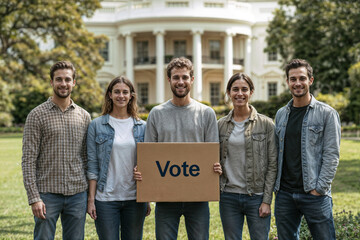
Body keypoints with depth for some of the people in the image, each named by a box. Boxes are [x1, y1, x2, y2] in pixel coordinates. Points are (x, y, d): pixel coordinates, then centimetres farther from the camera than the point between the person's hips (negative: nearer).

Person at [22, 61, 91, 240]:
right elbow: (28, 160, -6)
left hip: (77, 194, 3)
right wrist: (34, 198, -13)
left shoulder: (84, 116, 9)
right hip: (47, 194, -3)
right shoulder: (37, 115, -2)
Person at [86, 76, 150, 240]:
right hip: (106, 199, -2)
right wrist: (91, 199, -4)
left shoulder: (142, 127, 7)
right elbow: (92, 165, 0)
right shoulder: (96, 125, 1)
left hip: (134, 198, 2)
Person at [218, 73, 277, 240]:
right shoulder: (221, 125, 8)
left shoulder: (266, 124, -2)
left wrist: (267, 200, -7)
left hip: (256, 197, -3)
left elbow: (272, 165, -3)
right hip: (228, 197, 3)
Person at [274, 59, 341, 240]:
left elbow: (331, 155, -7)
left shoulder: (327, 113, -3)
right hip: (284, 194, 5)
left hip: (314, 194, -4)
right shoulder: (281, 114, 12)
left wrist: (319, 188, -12)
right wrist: (275, 185, 7)